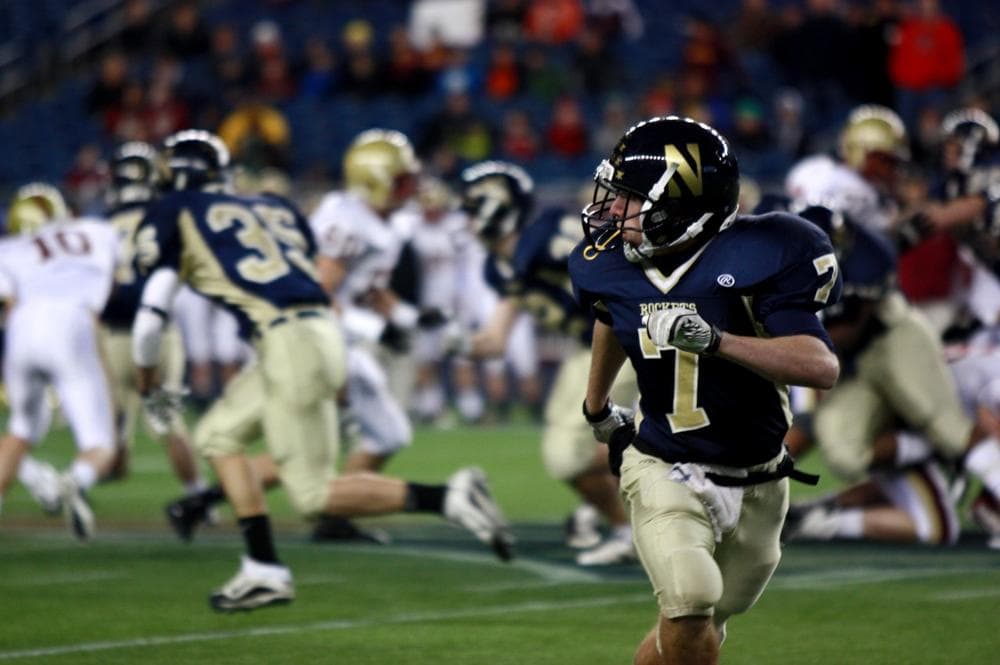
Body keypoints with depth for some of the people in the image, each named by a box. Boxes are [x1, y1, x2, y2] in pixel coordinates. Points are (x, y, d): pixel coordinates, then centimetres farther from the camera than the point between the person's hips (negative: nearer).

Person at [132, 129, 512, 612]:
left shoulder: (175, 216, 7)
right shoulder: (272, 208, 23)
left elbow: (150, 317, 7)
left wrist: (149, 386, 24)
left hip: (289, 343, -8)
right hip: (321, 332, 8)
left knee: (314, 495, -2)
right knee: (218, 435, 20)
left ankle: (446, 498, -12)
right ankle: (264, 571, 14)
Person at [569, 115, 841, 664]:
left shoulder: (755, 257, -20)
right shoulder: (610, 266, -5)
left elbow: (821, 367, -27)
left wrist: (713, 340, -38)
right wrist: (596, 404, 37)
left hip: (757, 486, -1)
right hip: (666, 471, 1)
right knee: (689, 612, -23)